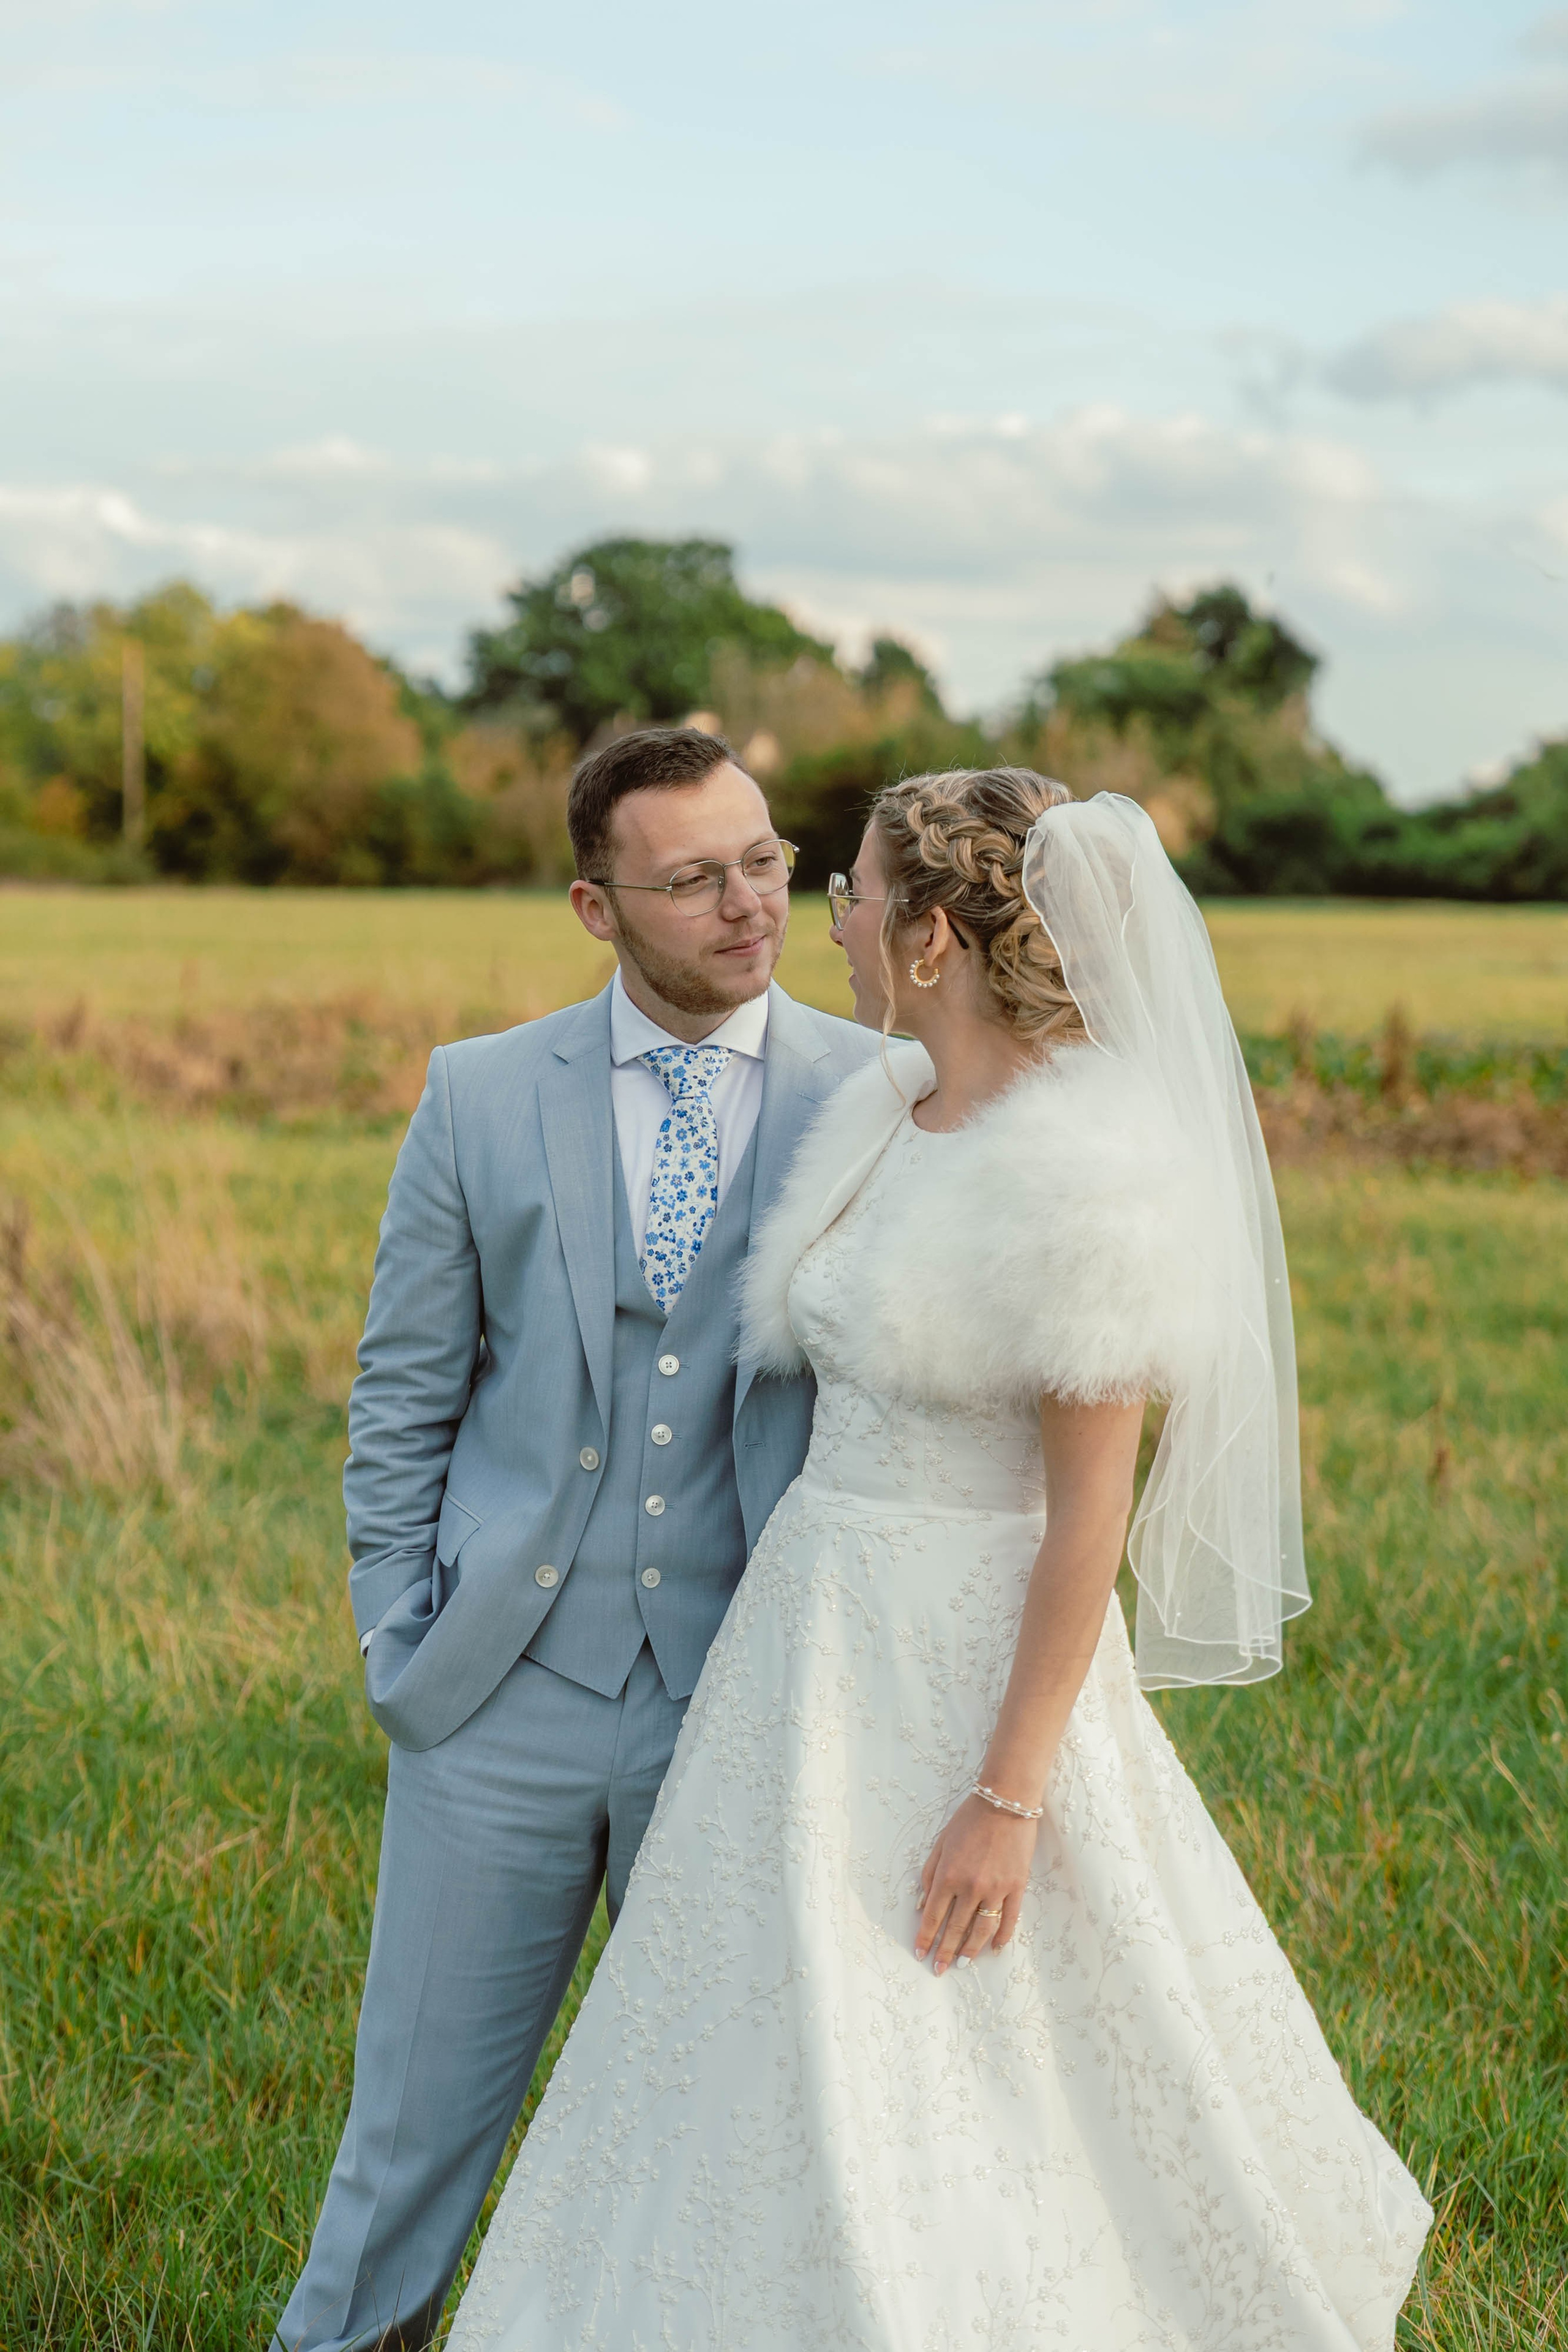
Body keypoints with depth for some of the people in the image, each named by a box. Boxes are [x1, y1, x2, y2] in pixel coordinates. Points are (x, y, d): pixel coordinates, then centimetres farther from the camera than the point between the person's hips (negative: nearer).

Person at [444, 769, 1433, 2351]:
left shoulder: (1088, 1178, -20)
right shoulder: (881, 1116, 5)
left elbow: (1091, 1519, -19)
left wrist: (1008, 1798, -19)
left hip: (973, 1670, -8)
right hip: (818, 1641, 8)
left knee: (985, 2107, 4)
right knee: (798, 2081, 17)